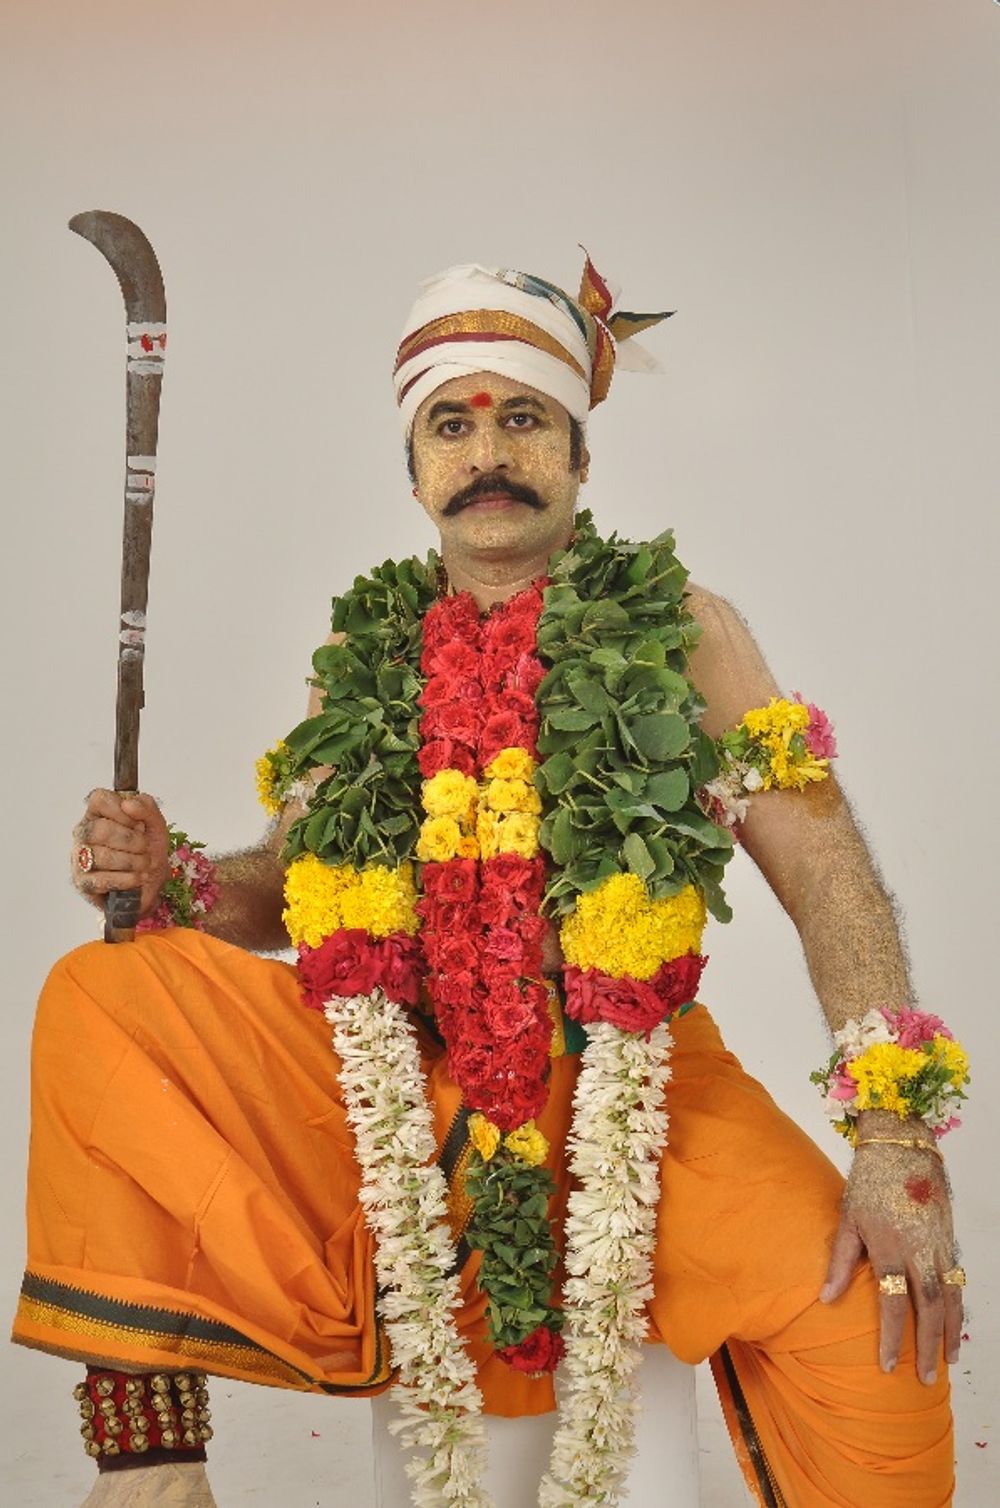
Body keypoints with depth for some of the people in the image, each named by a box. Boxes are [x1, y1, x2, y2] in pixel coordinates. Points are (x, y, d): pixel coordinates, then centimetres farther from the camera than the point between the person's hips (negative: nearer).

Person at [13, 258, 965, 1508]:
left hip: (633, 1087, -2)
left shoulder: (679, 630, 0)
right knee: (92, 1000, -12)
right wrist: (169, 880, -10)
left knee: (871, 1310, -26)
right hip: (392, 1084, 3)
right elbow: (296, 885, 13)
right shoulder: (367, 654, 9)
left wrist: (897, 1140, -17)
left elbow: (823, 873, -7)